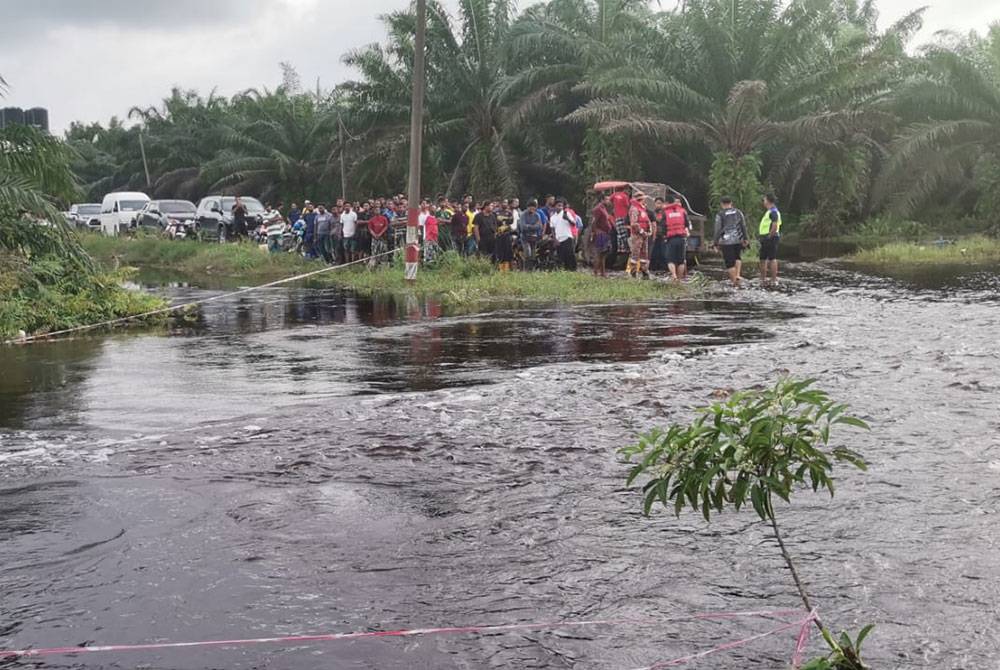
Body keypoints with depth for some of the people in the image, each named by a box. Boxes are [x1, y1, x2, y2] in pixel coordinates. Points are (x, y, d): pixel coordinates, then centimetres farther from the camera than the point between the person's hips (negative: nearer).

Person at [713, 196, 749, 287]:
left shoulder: (720, 215, -5)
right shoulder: (738, 212, 7)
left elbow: (718, 230, -6)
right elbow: (744, 226, 5)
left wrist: (715, 242, -1)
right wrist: (746, 239, 9)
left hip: (726, 241, -4)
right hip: (738, 240, 4)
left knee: (729, 262, 3)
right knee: (737, 257, 26)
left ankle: (735, 282, 1)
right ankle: (737, 275, 8)